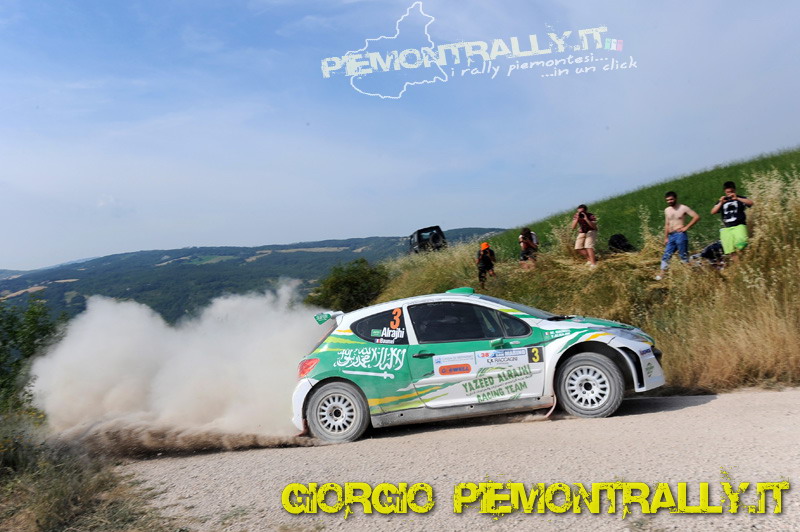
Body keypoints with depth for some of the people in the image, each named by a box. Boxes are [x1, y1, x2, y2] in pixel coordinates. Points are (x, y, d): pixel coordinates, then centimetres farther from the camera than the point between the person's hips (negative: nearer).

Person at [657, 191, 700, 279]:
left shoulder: (683, 208, -3)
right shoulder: (667, 210, 15)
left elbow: (697, 217, -7)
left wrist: (686, 227, -11)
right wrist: (666, 238, 14)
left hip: (680, 235, -6)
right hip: (671, 236, 6)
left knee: (683, 256, -3)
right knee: (666, 255, 0)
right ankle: (661, 274, -1)